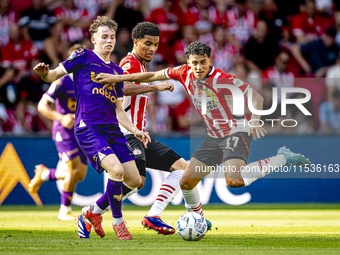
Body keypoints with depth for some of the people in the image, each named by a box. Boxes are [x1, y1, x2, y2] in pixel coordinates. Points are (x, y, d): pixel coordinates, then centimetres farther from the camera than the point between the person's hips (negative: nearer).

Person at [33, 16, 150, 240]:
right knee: (116, 170, -26)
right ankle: (118, 222, -6)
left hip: (112, 130, 7)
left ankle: (93, 211, 21)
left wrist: (135, 131, 9)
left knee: (134, 181, 1)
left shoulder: (117, 71, 21)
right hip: (88, 128, -7)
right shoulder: (84, 57, 4)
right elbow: (55, 75, 1)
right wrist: (44, 73, -23)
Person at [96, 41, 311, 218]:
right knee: (186, 182, 4)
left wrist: (255, 120, -35)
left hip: (236, 133, -7)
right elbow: (153, 76, 8)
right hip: (214, 137, 7)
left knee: (234, 180, -31)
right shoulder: (185, 73, -4)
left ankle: (283, 159, -15)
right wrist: (118, 78, 8)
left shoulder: (222, 79, -22)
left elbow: (255, 94, -19)